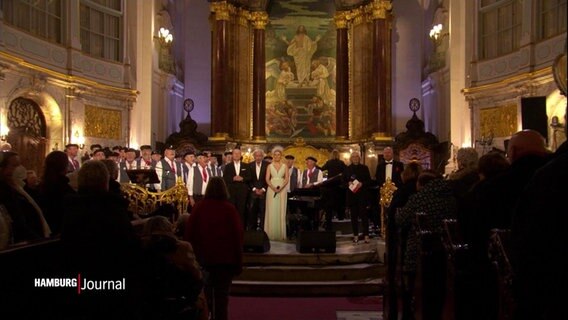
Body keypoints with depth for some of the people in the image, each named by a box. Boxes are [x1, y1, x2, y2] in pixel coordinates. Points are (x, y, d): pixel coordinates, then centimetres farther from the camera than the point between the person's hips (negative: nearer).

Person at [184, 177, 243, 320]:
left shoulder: (199, 207, -4)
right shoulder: (230, 208, -8)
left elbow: (188, 233, 0)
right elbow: (237, 236, -6)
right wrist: (239, 263, 2)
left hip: (203, 258, 2)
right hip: (225, 259, -1)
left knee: (204, 296, 15)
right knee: (221, 297, 7)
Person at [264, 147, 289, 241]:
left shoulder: (285, 166, 7)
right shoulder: (270, 166, 8)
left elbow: (287, 179, 1)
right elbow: (267, 179, 1)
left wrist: (281, 187, -15)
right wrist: (273, 187, -15)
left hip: (282, 189, 0)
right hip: (271, 189, 0)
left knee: (281, 211, 0)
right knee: (271, 211, -2)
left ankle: (280, 234, 4)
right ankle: (271, 234, 2)